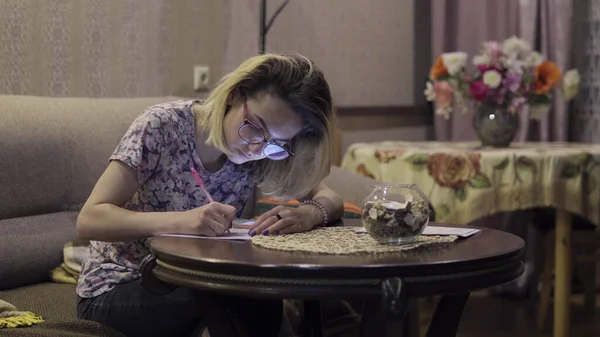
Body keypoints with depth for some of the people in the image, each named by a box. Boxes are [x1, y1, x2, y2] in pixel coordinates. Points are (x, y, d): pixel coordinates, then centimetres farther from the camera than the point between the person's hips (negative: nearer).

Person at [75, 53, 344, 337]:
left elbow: (328, 198, -3)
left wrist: (310, 214, -28)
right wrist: (180, 221, -40)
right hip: (116, 291, -5)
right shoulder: (162, 126, -20)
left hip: (194, 286, 5)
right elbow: (89, 220, -24)